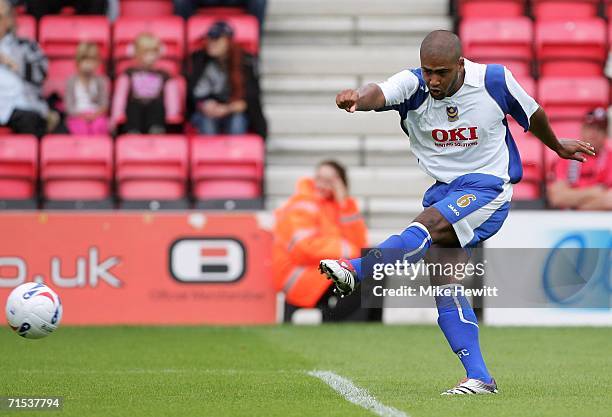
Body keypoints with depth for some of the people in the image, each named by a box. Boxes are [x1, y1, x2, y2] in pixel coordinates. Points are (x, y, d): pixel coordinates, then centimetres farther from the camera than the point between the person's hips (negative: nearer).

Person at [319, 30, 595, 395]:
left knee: (429, 224, -31)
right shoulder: (414, 84, -9)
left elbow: (533, 115, 11)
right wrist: (359, 99, -57)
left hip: (487, 189, -4)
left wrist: (558, 147, 29)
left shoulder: (495, 81, -9)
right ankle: (479, 378, -5)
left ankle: (355, 270, -49)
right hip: (443, 191, 4)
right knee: (443, 279, -7)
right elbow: (380, 94, -33)